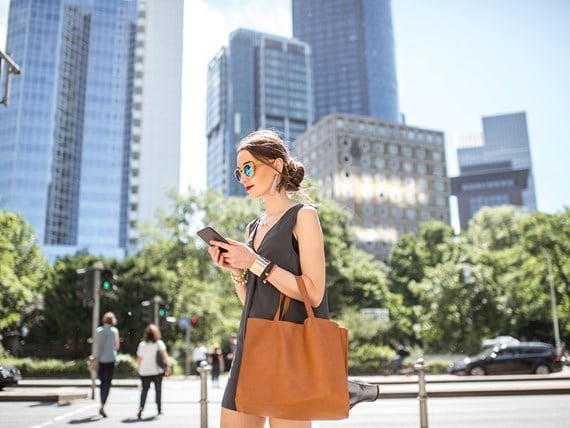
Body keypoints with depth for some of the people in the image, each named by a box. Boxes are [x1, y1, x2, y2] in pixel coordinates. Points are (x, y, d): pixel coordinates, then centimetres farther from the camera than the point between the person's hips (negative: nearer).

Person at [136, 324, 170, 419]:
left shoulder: (142, 344, 3)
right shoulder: (159, 343, -5)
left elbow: (139, 359, 6)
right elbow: (164, 354, -20)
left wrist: (140, 369, 20)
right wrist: (168, 366, -26)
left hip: (144, 372, 2)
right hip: (157, 371, -2)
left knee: (144, 390, 13)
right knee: (158, 390, 13)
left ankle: (141, 408, -7)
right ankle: (159, 410, 16)